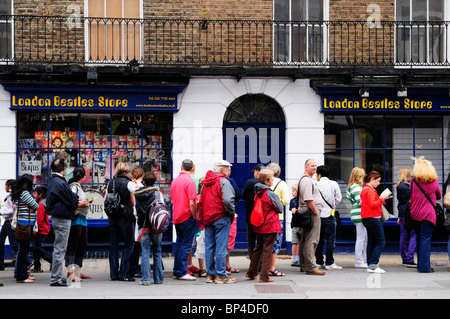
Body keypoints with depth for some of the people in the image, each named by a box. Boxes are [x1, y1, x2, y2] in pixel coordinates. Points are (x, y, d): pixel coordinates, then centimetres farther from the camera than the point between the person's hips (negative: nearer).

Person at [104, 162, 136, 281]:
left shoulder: (110, 183, 5)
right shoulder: (129, 183, -9)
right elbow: (133, 202, -8)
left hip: (112, 217, 5)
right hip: (126, 217, -5)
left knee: (114, 245, 11)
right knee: (129, 244, 3)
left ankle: (114, 273, 12)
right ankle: (123, 273, -2)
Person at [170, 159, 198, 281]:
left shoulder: (174, 181, 9)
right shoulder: (190, 181, -13)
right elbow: (192, 203, -17)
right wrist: (194, 216, -8)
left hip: (176, 218, 7)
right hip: (187, 217, -7)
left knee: (179, 244, 15)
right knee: (186, 245, -3)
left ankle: (176, 271, 18)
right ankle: (182, 272, -4)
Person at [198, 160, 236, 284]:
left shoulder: (206, 182, 14)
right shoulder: (223, 182, -10)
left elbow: (201, 201, 16)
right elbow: (227, 200, -23)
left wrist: (203, 217, 18)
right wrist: (232, 213, -8)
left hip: (207, 218, 7)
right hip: (221, 218, -7)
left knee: (209, 247, 11)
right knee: (221, 247, -4)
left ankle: (210, 274, 15)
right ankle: (221, 276, -2)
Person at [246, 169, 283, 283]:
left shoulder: (258, 193, 6)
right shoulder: (270, 194, -15)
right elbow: (280, 209, -6)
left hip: (259, 226, 7)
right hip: (270, 226, -7)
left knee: (258, 248, 18)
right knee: (267, 250, -2)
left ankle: (251, 273, 24)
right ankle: (264, 276, -1)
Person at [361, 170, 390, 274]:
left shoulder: (365, 189, 18)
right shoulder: (370, 190, -14)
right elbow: (372, 204, -21)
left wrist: (380, 198, 12)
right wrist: (382, 198, -14)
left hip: (367, 219, 11)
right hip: (373, 218, -11)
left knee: (371, 242, 11)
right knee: (380, 242, -8)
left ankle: (370, 265, 12)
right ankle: (373, 265, -13)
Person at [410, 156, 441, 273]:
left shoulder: (413, 181, -1)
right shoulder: (434, 182, -2)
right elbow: (439, 196, 14)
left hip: (415, 214, 3)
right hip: (428, 214, -2)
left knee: (419, 239, 15)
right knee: (426, 239, -3)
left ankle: (421, 264, 21)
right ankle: (424, 266, -7)